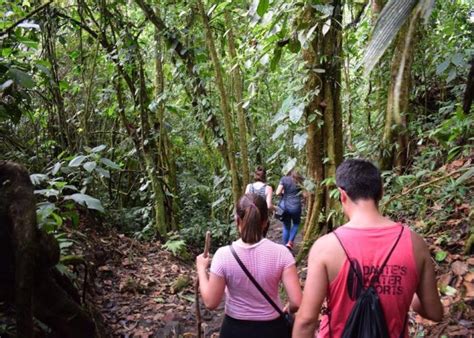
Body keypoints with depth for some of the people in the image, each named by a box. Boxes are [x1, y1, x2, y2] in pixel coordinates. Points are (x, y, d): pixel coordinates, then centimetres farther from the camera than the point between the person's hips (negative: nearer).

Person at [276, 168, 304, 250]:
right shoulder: (300, 181, 0)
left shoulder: (284, 179, -2)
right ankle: (290, 242, 8)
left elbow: (278, 193, -7)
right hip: (295, 206, -1)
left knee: (286, 227, 14)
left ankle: (285, 247, 18)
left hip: (284, 206, 1)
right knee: (296, 223, 23)